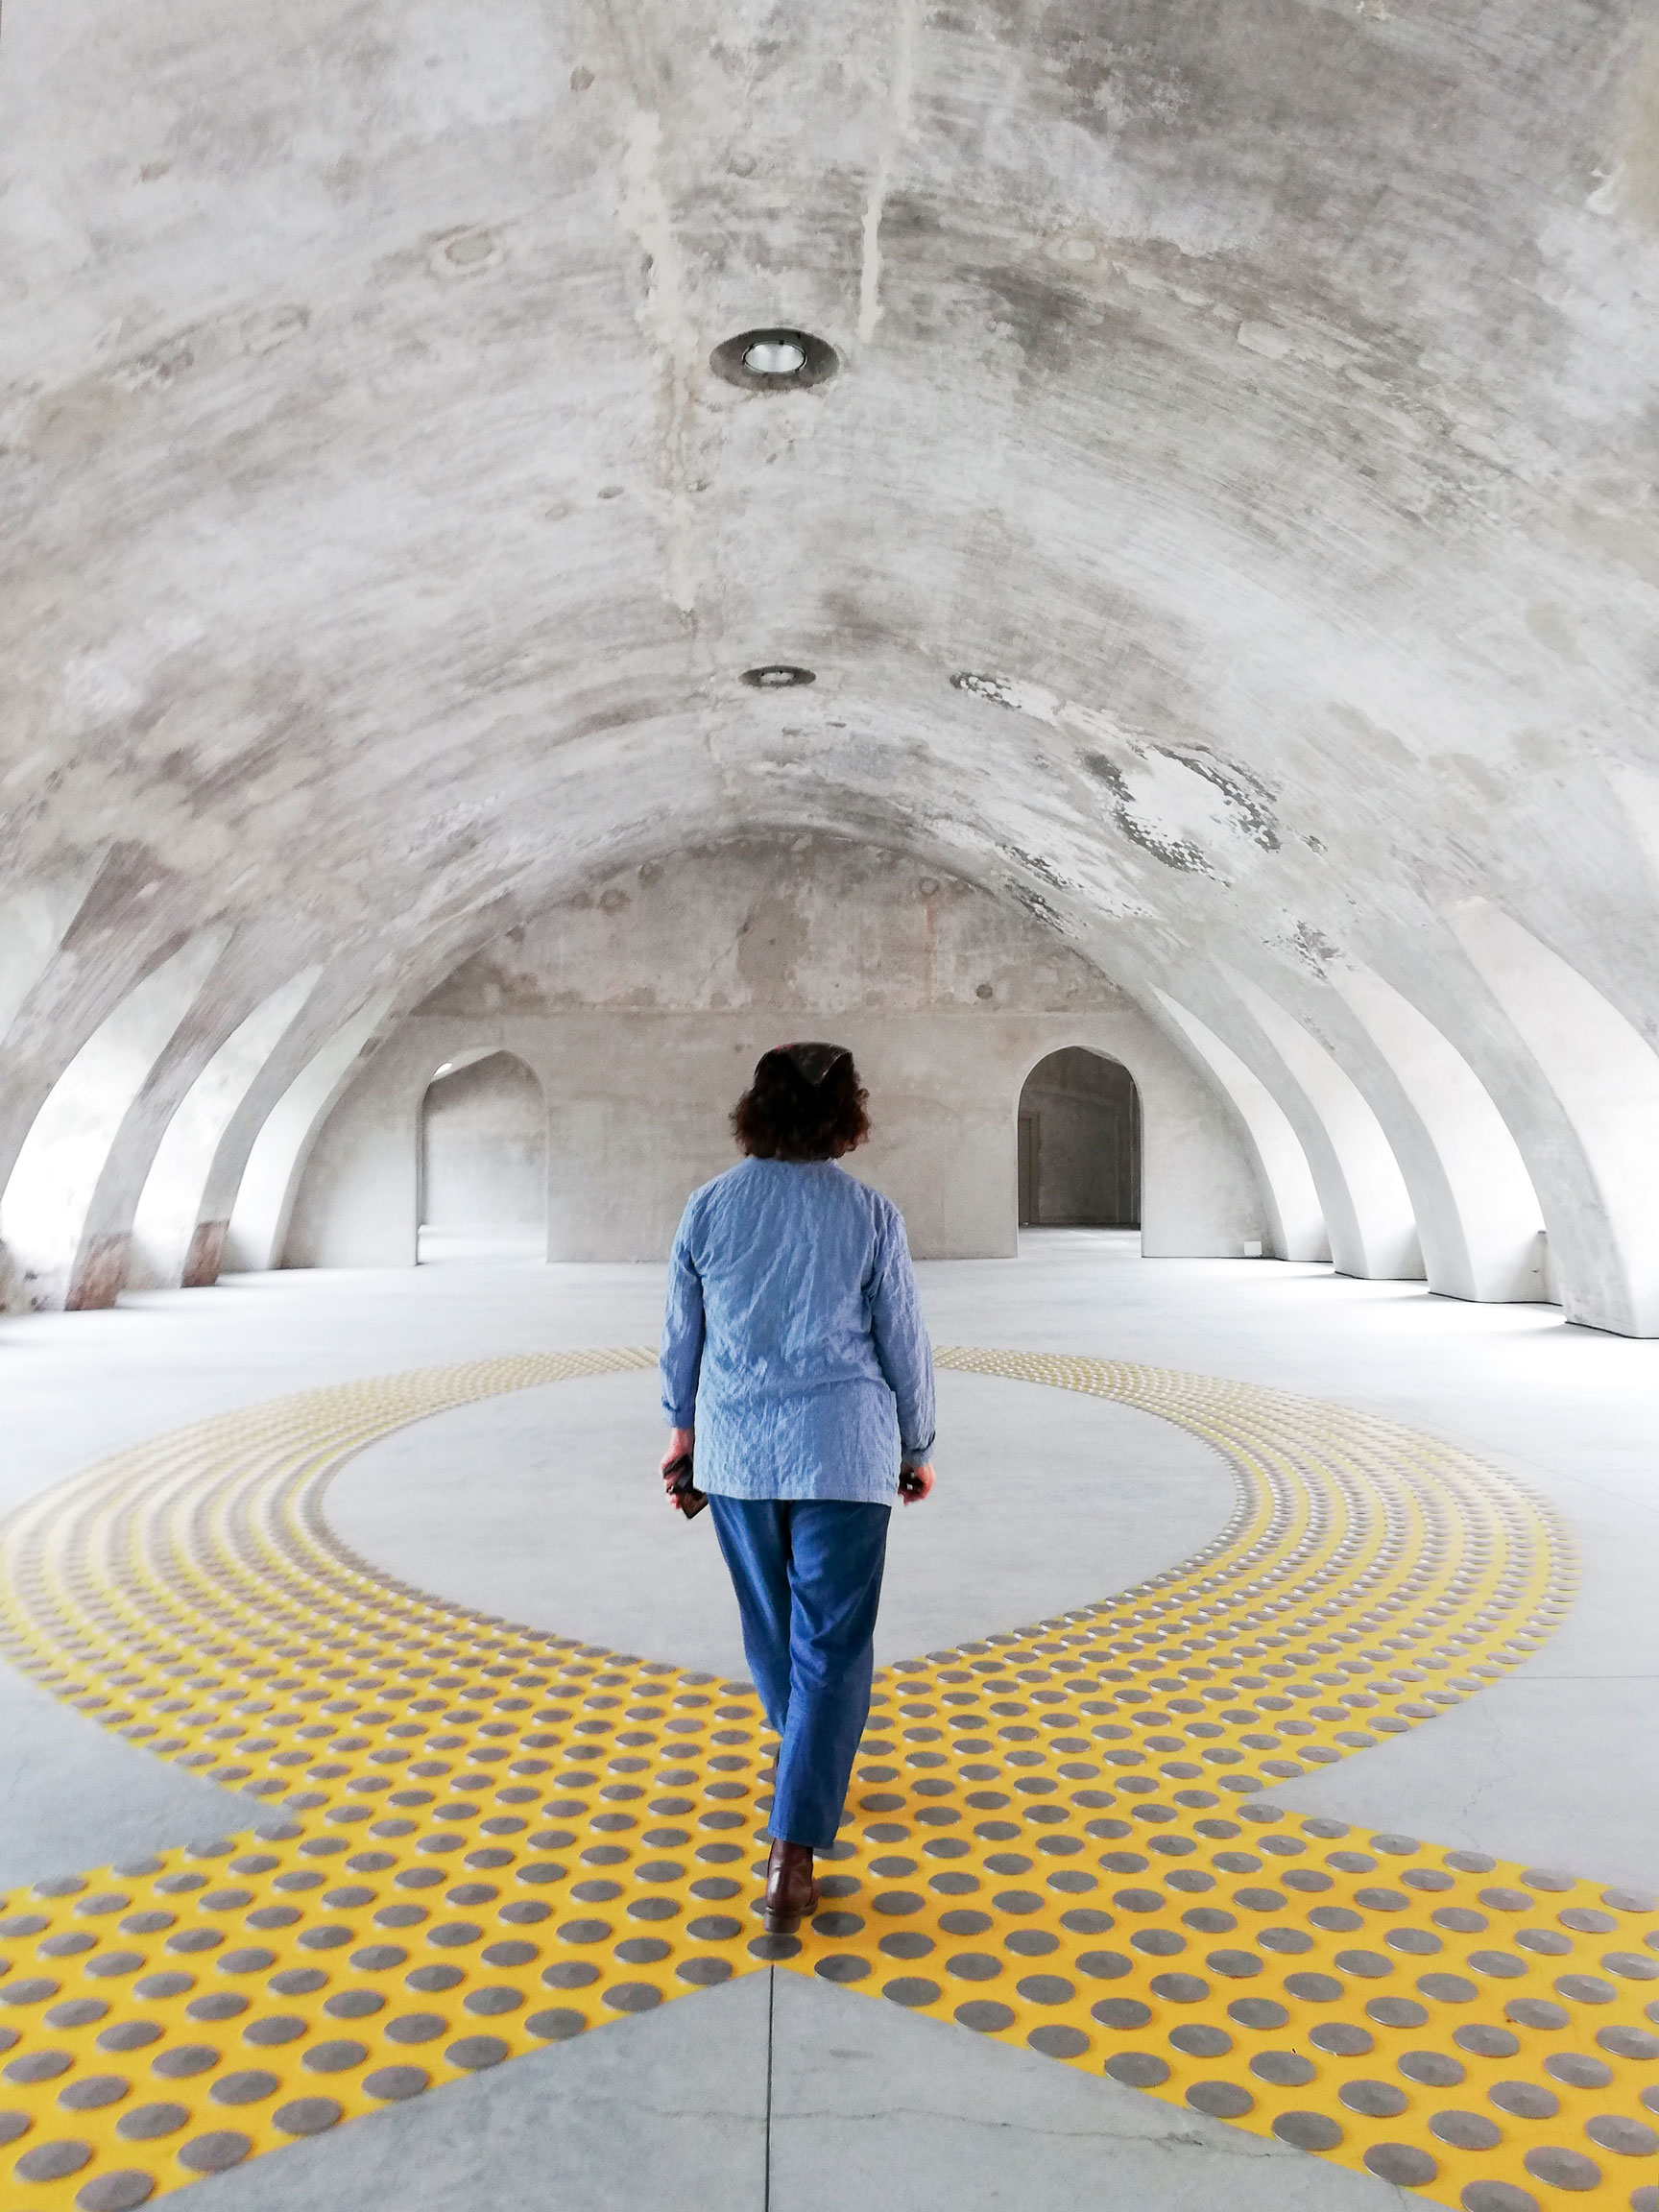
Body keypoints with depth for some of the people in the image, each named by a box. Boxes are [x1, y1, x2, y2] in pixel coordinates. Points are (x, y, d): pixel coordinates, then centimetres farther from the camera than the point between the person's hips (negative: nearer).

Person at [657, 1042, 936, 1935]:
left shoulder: (709, 1205, -3)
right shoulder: (870, 1214, -10)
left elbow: (682, 1334, 5)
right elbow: (903, 1343, -4)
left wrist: (681, 1427, 20)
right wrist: (917, 1446, 10)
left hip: (735, 1448, 4)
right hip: (842, 1450, -3)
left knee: (771, 1625, 22)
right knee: (832, 1647, 4)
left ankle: (816, 1772, 45)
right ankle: (792, 1857, -1)